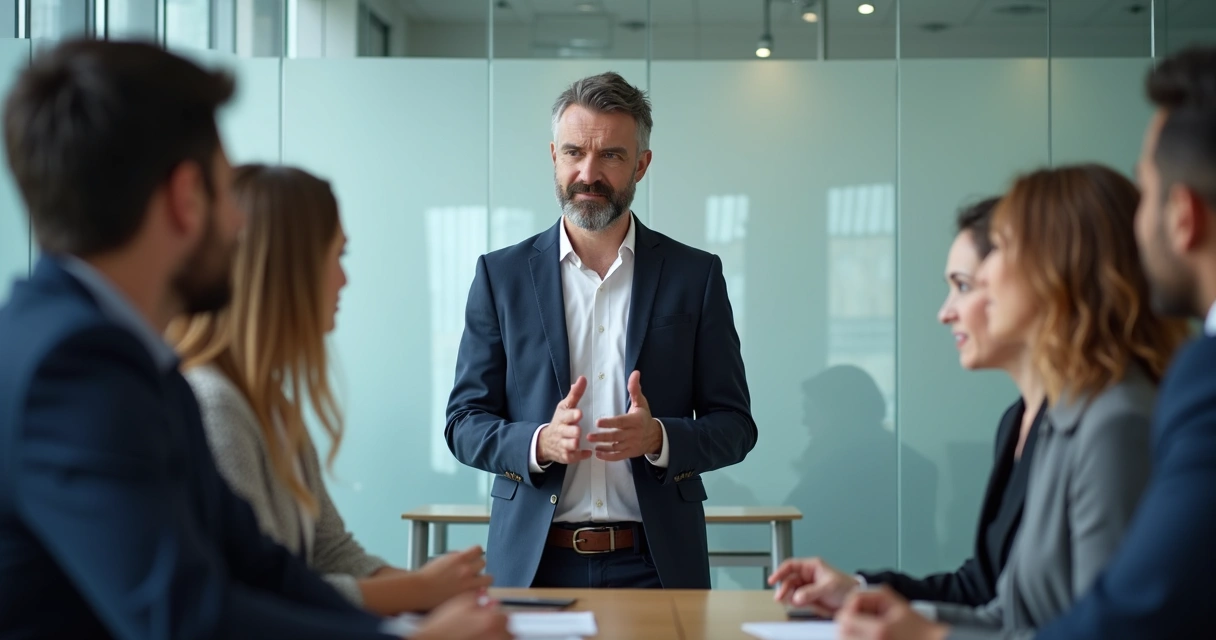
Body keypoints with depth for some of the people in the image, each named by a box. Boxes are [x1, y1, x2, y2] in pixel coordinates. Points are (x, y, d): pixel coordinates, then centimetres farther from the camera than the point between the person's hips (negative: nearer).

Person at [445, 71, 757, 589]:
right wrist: (540, 442, -17)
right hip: (533, 563, 0)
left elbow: (735, 426, 4)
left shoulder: (695, 275, 4)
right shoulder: (502, 274, 5)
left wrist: (659, 437, -16)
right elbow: (464, 423, 3)